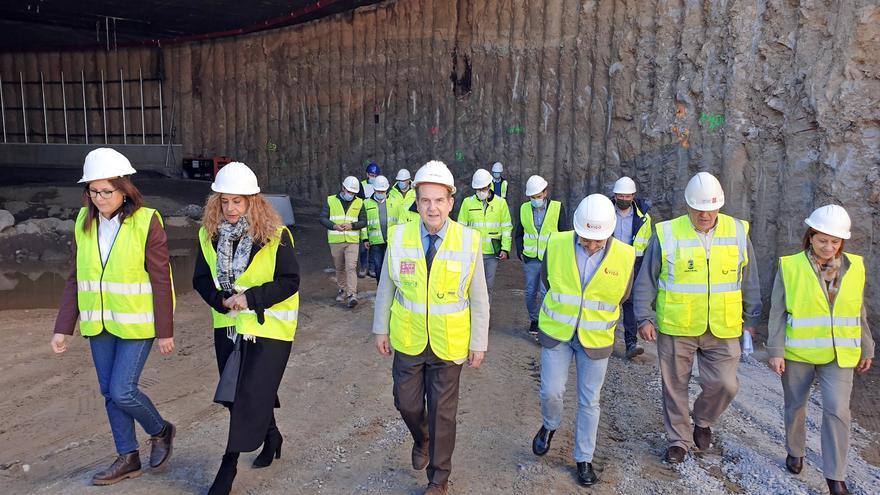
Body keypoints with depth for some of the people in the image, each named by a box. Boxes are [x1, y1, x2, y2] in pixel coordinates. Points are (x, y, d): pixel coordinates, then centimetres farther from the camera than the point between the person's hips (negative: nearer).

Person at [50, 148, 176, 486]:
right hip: (98, 324, 6)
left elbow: (161, 281, -12)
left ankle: (160, 431, 23)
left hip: (137, 323, -6)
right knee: (109, 392, 13)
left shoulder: (146, 223, -15)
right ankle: (128, 458, 29)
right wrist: (63, 328, 4)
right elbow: (75, 279, 6)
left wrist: (165, 331, -10)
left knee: (122, 392, -6)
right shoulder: (84, 222, 1)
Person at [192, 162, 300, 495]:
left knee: (251, 394, -2)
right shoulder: (209, 234, -2)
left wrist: (250, 298, -24)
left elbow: (289, 281, -14)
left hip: (269, 328, -5)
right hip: (228, 326, 5)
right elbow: (201, 279, 4)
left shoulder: (276, 235, -15)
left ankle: (229, 465, 11)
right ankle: (270, 435, 42)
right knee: (237, 393, 17)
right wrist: (221, 300, -16)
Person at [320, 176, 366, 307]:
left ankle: (352, 294, -14)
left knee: (351, 267, -12)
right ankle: (342, 290, 29)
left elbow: (363, 221, 5)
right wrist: (334, 226, -16)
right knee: (339, 268, 12)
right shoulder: (331, 200, 4)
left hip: (352, 241, -1)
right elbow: (322, 218, 2)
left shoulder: (359, 203, 6)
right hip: (335, 241, 1)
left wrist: (352, 225, -14)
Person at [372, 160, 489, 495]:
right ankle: (421, 441, 50)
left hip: (448, 343, -1)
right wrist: (381, 328, 6)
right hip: (408, 340, 2)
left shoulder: (469, 241, -13)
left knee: (443, 411, 11)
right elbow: (386, 287, 3)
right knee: (407, 403, 14)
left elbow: (479, 299, -5)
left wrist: (479, 343, -2)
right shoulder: (398, 236, -9)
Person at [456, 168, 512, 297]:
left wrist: (505, 249, -4)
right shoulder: (468, 202, 1)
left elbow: (507, 227, 4)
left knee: (489, 285, 8)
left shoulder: (500, 203, 2)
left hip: (492, 253, 1)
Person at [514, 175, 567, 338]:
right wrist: (520, 252, 2)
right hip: (530, 259, 3)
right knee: (531, 292, 12)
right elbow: (519, 234, 12)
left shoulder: (557, 208, -5)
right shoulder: (524, 208, 3)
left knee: (546, 293, -4)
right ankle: (533, 320, 28)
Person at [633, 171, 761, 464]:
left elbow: (750, 282, 12)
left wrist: (751, 319, 14)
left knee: (725, 384, -3)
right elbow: (646, 281, 0)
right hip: (675, 329, -1)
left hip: (722, 330, 2)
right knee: (675, 387, 9)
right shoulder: (667, 234, -6)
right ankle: (678, 439, 31)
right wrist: (644, 318, -4)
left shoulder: (738, 232, 1)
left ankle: (703, 420, 29)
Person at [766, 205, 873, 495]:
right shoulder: (790, 266, -10)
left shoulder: (854, 267, 1)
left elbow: (859, 313, 10)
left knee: (837, 411, -6)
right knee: (796, 406, 14)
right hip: (798, 353, -1)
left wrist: (866, 349, 13)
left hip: (839, 355, 2)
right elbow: (778, 313, -7)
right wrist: (776, 351, -10)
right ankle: (795, 452, 38)